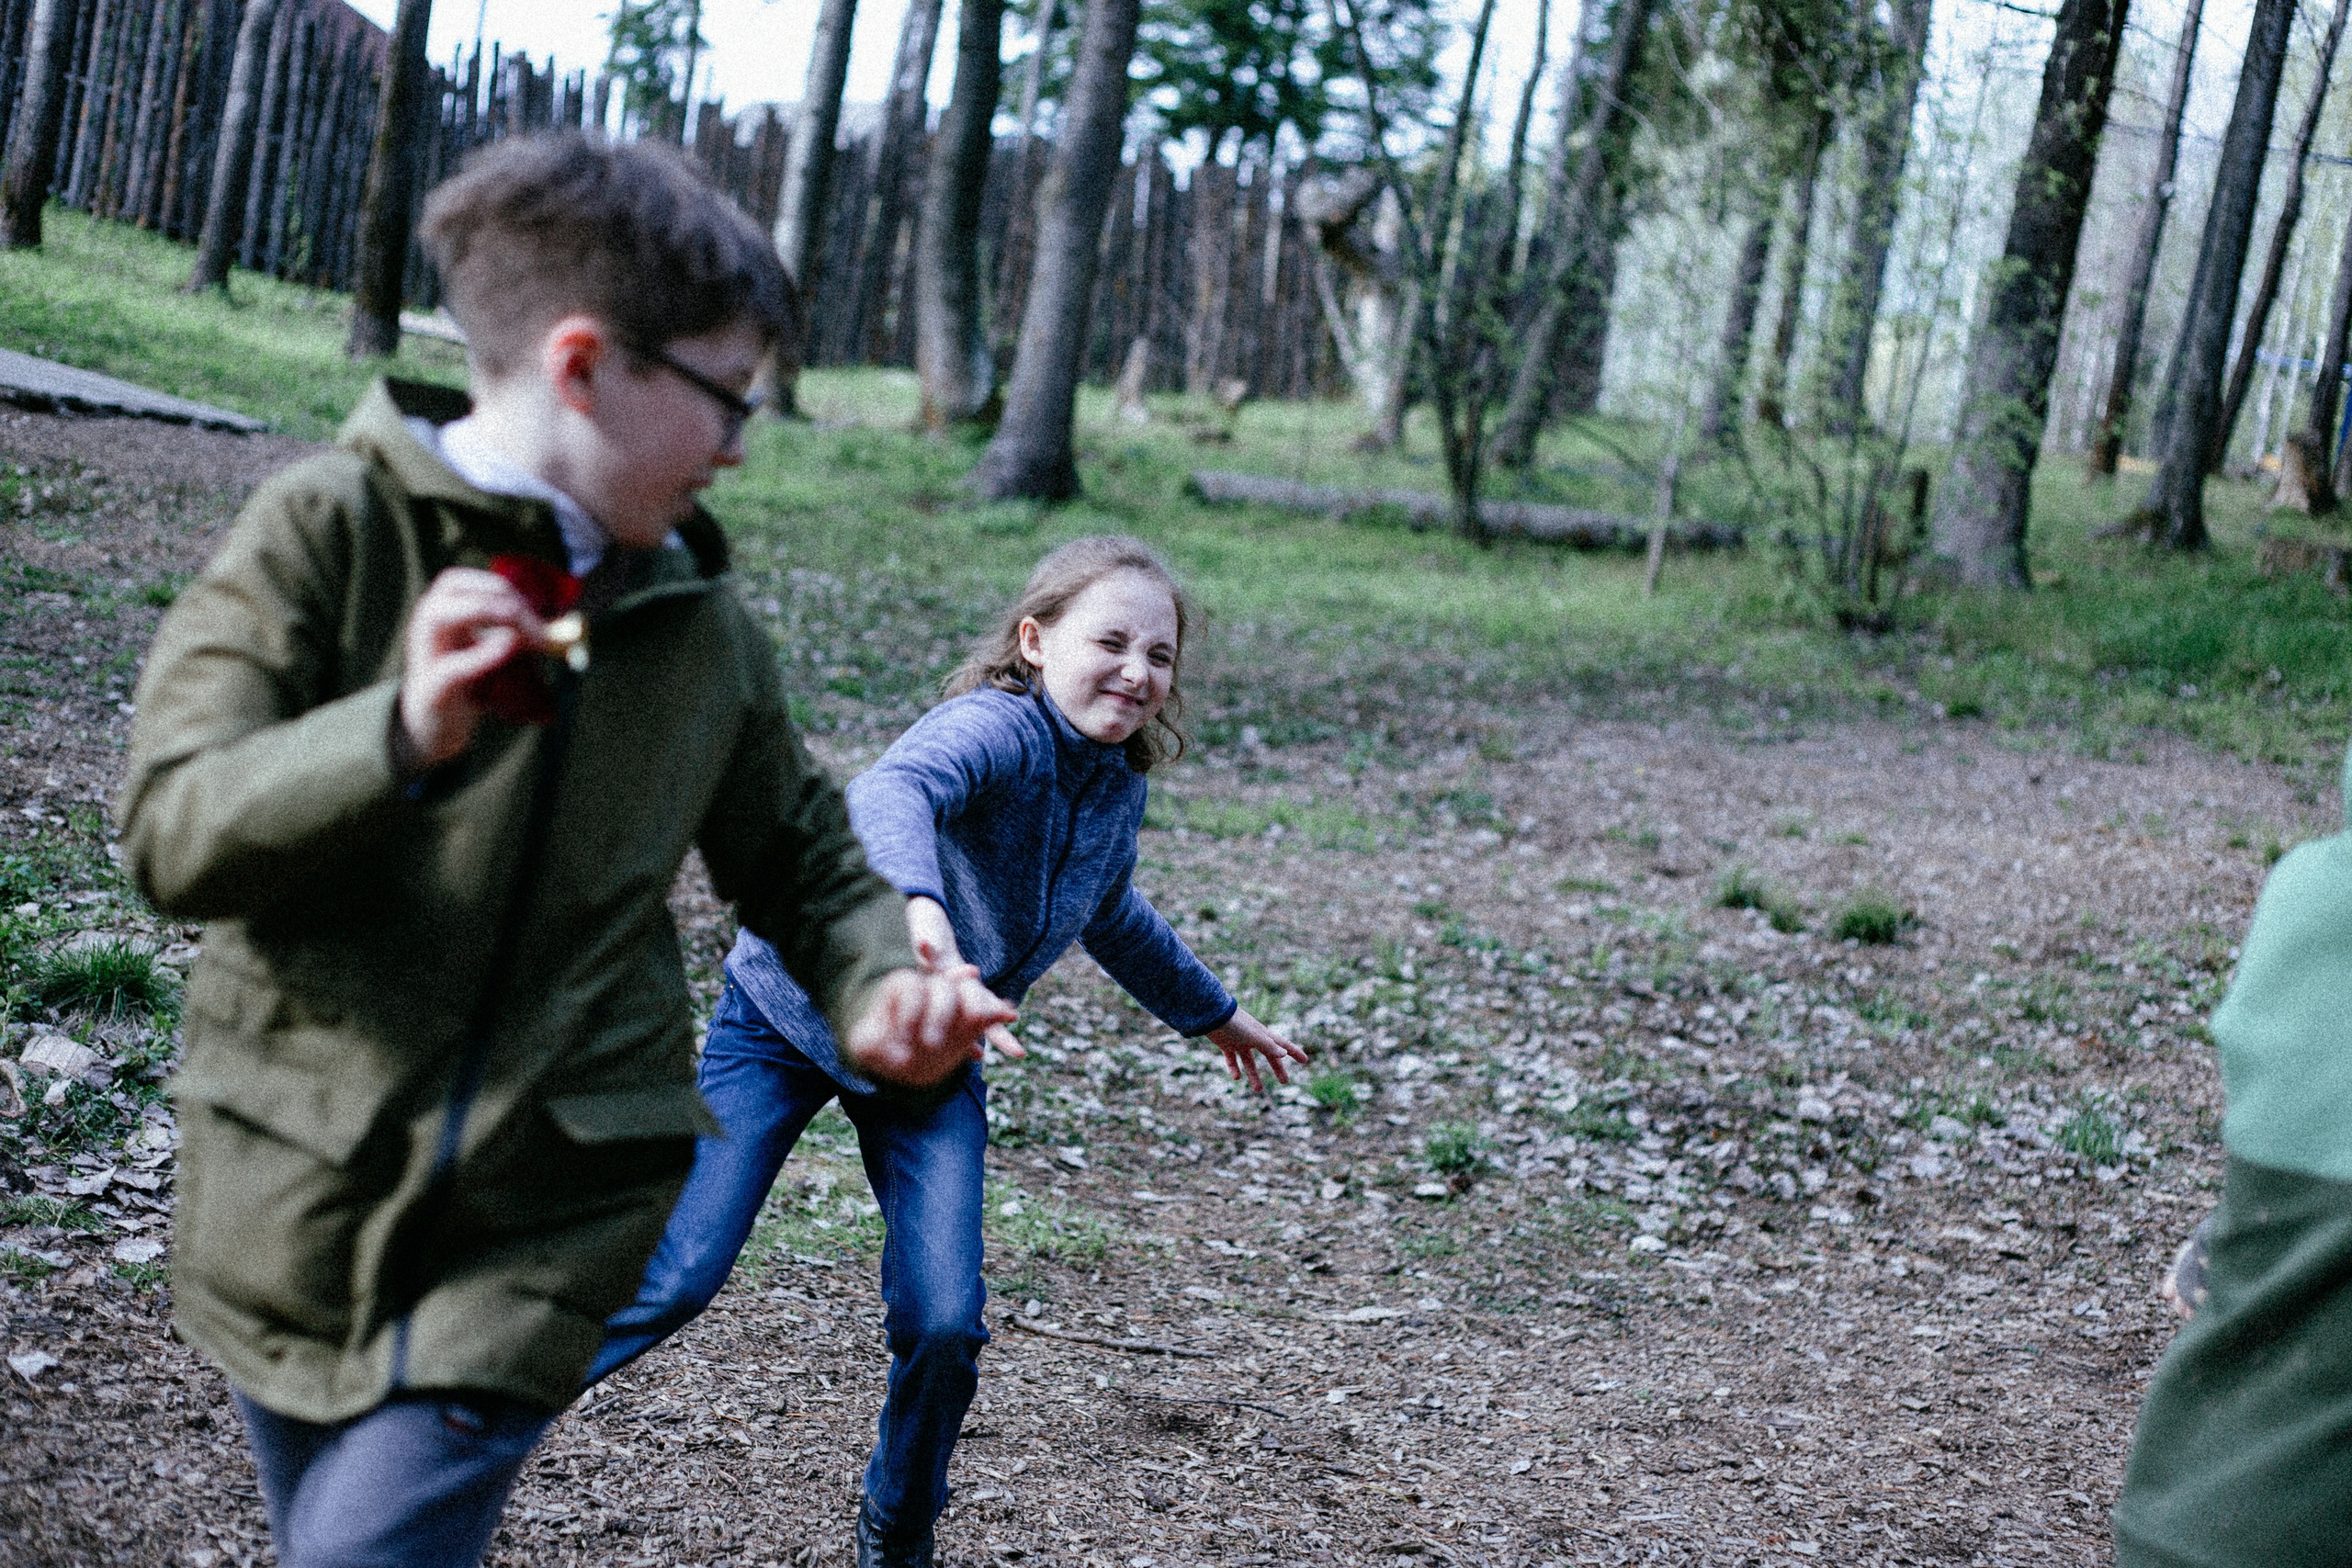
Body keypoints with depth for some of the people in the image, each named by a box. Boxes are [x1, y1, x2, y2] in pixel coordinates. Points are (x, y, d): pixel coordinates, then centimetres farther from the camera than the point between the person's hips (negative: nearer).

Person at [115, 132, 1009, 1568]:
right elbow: (173, 830, -14)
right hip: (295, 1201, -1)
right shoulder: (327, 530, -8)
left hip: (541, 1230, 1)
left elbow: (801, 854, 16)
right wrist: (401, 737, -31)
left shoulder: (700, 624, 3)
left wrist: (882, 987, -5)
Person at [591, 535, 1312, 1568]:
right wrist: (918, 905, -72)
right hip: (791, 1014, -5)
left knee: (945, 1322, -9)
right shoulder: (997, 728, -26)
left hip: (927, 1057, 5)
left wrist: (1214, 1015, 33)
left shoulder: (1117, 792, -2)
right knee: (681, 1273, -11)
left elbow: (1110, 917, 21)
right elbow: (890, 794, -50)